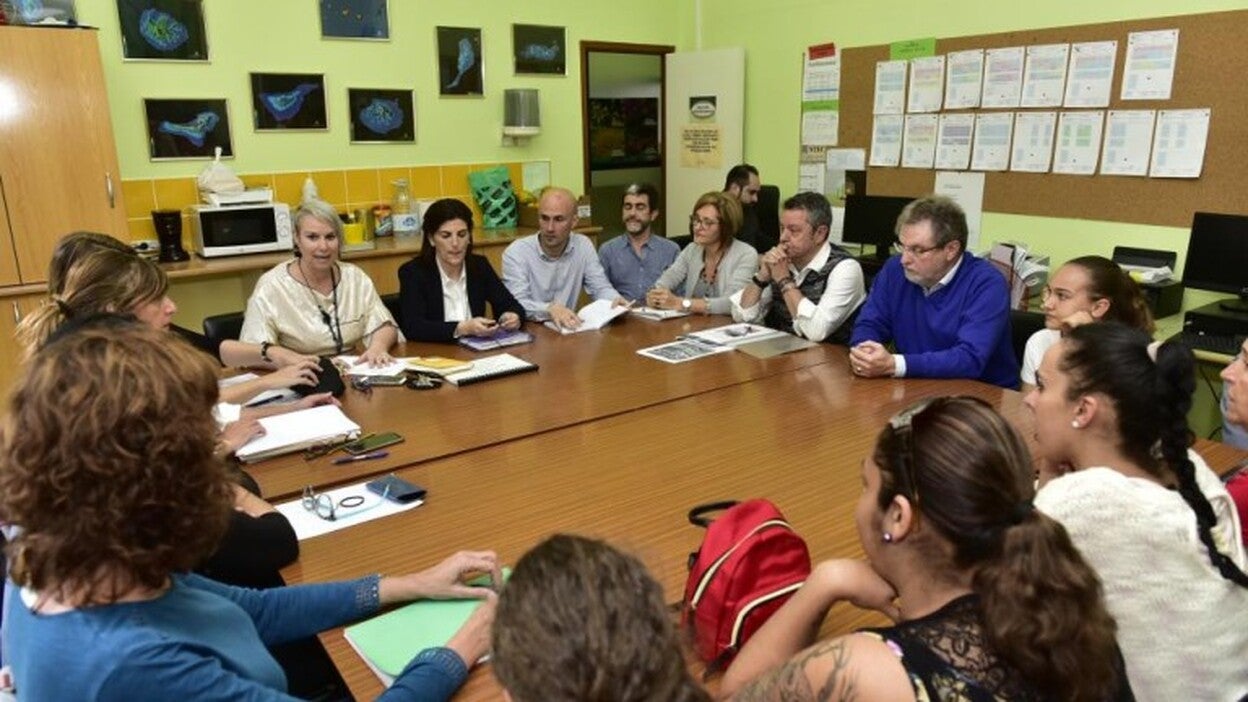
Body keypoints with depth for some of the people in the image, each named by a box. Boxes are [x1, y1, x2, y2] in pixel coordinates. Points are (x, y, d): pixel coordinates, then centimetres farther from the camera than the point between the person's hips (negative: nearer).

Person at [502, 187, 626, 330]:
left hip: (568, 329, 3)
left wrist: (615, 300, -19)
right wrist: (549, 309, -39)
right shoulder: (515, 253, -10)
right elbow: (516, 304, -20)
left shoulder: (583, 245, 2)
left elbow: (601, 288, 4)